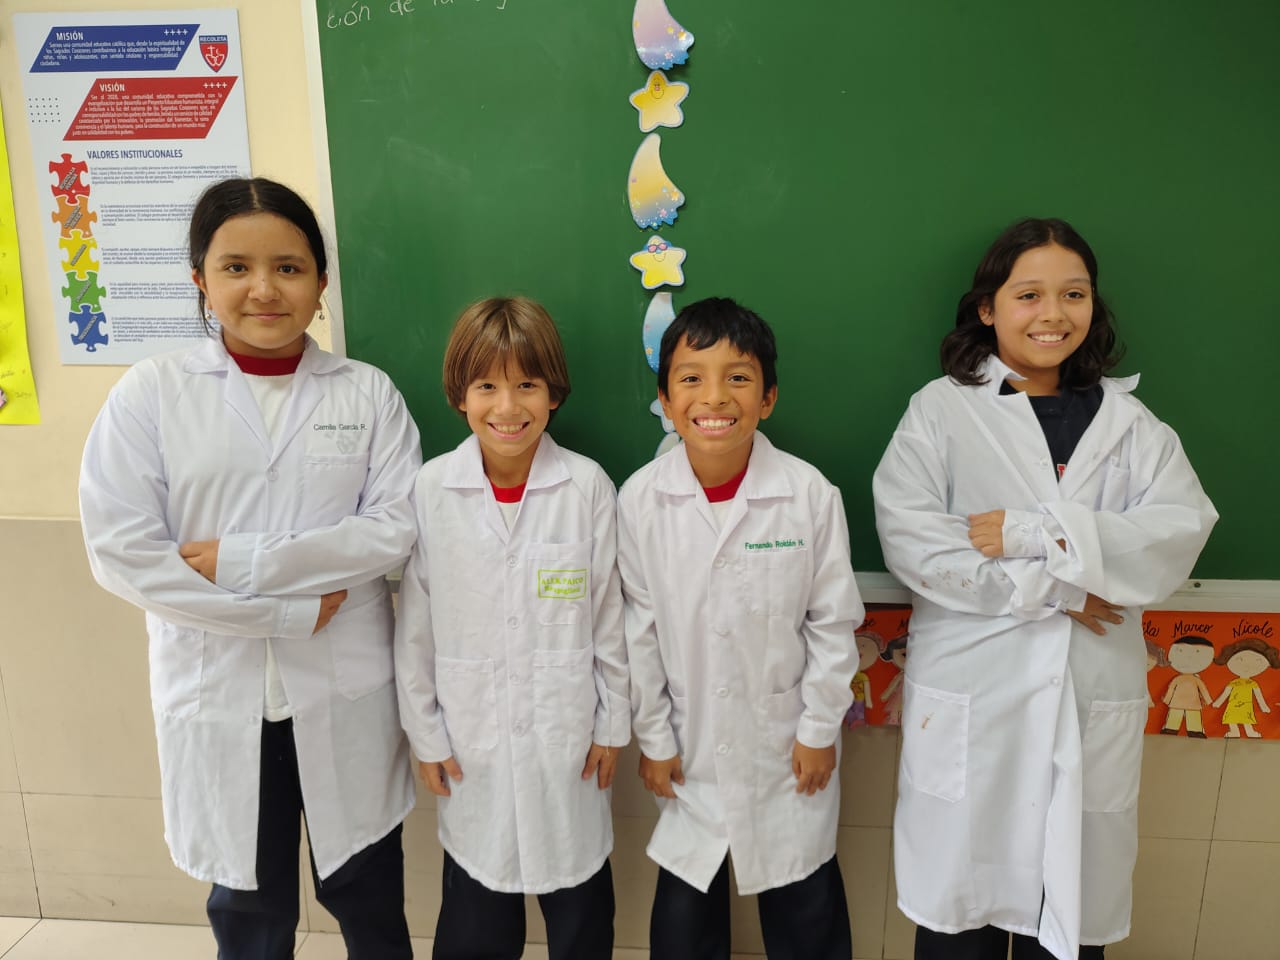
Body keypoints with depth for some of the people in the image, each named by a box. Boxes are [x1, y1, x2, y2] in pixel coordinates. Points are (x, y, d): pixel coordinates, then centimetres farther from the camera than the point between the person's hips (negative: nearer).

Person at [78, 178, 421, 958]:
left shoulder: (368, 393, -2)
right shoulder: (150, 393, -3)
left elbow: (395, 530, -11)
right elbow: (122, 552, -11)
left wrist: (240, 560, -17)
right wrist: (294, 609, -15)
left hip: (345, 693, 0)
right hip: (219, 695, 0)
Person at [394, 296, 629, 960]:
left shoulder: (587, 487, -10)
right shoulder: (431, 489, -8)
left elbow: (607, 612, -3)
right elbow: (415, 623, -1)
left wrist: (613, 723, 2)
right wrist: (424, 733, 2)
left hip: (567, 735, 0)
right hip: (471, 739, 1)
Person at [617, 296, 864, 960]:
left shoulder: (810, 495, -16)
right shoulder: (639, 500, -13)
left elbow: (834, 620, -5)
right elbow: (638, 628, -5)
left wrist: (820, 728, -2)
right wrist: (652, 738, 1)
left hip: (788, 741, 0)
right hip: (691, 745, 1)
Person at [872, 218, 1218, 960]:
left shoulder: (1128, 420, 8)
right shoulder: (942, 410, -1)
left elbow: (1181, 535, -7)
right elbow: (911, 539, -13)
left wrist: (1030, 533, -17)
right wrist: (1051, 589, -14)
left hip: (1095, 710, 3)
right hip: (970, 706, -2)